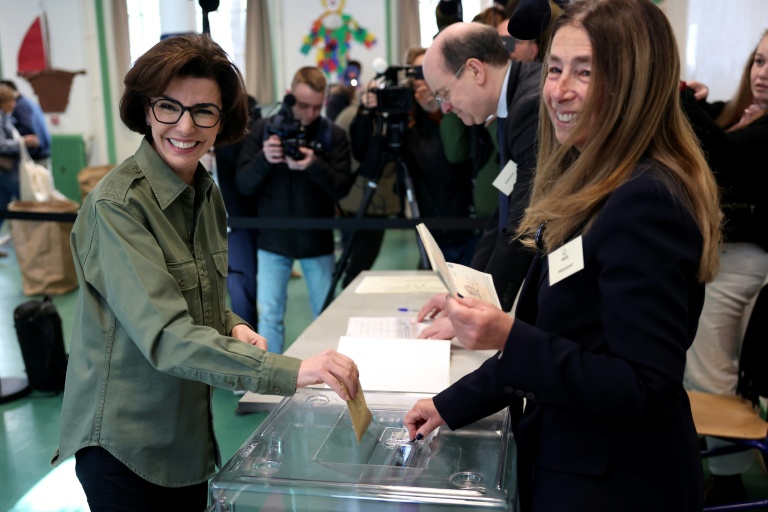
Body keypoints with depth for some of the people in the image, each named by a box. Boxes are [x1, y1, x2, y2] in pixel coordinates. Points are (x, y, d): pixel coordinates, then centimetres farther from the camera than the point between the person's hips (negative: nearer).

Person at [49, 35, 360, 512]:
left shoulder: (207, 194, 3)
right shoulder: (116, 204, -20)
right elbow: (164, 336, -30)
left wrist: (232, 327, -5)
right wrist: (290, 372, -39)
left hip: (190, 431, 7)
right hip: (123, 441, -6)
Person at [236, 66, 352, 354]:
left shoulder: (334, 135, -1)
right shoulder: (262, 129, 0)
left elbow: (341, 188, -8)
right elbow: (244, 185, -3)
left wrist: (314, 166, -26)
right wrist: (264, 159, -22)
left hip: (317, 241, 0)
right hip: (273, 239, 0)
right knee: (269, 315, 3)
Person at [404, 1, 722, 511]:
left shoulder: (646, 204, -24)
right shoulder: (591, 186, 6)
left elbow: (647, 389, -24)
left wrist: (510, 338, -30)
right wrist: (451, 404, 12)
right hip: (568, 460, 8)